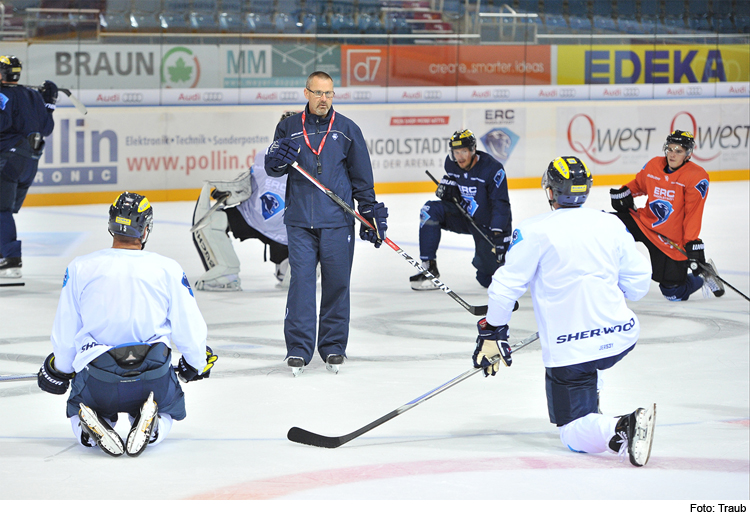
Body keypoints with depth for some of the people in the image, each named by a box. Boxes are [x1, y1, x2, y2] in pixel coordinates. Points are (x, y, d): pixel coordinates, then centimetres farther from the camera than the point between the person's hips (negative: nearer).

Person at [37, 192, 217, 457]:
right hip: (153, 374, 0)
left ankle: (92, 430, -6)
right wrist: (197, 363, 23)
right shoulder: (168, 269, -4)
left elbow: (65, 333, 5)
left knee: (79, 410, 30)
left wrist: (60, 369, 25)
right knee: (166, 413, 30)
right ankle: (150, 427, -6)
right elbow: (189, 329, 2)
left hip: (96, 376, 0)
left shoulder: (80, 268, -2)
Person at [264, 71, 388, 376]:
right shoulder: (289, 128, 7)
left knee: (336, 282, 5)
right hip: (300, 221, 0)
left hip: (338, 221, 0)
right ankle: (298, 349, 0)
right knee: (301, 281, -5)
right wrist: (280, 159, -19)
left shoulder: (347, 130, 6)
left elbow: (362, 176, 8)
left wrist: (371, 214, 5)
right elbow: (272, 168, 4)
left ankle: (333, 347, 16)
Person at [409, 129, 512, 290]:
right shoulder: (451, 163, -7)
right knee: (430, 210, -22)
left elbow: (501, 204, -25)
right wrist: (446, 188, -11)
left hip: (488, 225, -5)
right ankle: (429, 269, -18)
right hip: (463, 215, 5)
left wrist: (498, 234, -34)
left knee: (488, 280, -6)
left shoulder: (493, 168, -24)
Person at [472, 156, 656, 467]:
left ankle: (619, 430, -27)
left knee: (575, 435, 1)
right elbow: (638, 281, 8)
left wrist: (492, 331, 5)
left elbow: (506, 286, -8)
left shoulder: (534, 231, -7)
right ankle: (592, 412, 36)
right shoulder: (611, 224, 4)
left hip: (567, 347, -5)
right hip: (620, 334, 5)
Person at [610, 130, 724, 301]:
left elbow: (693, 214, -18)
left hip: (673, 240, -5)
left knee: (673, 292, -4)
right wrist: (624, 193, 0)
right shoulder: (653, 165, 0)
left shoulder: (697, 177, -16)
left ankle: (704, 273, 27)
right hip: (645, 221, 5)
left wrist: (692, 243, -22)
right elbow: (639, 184, 20)